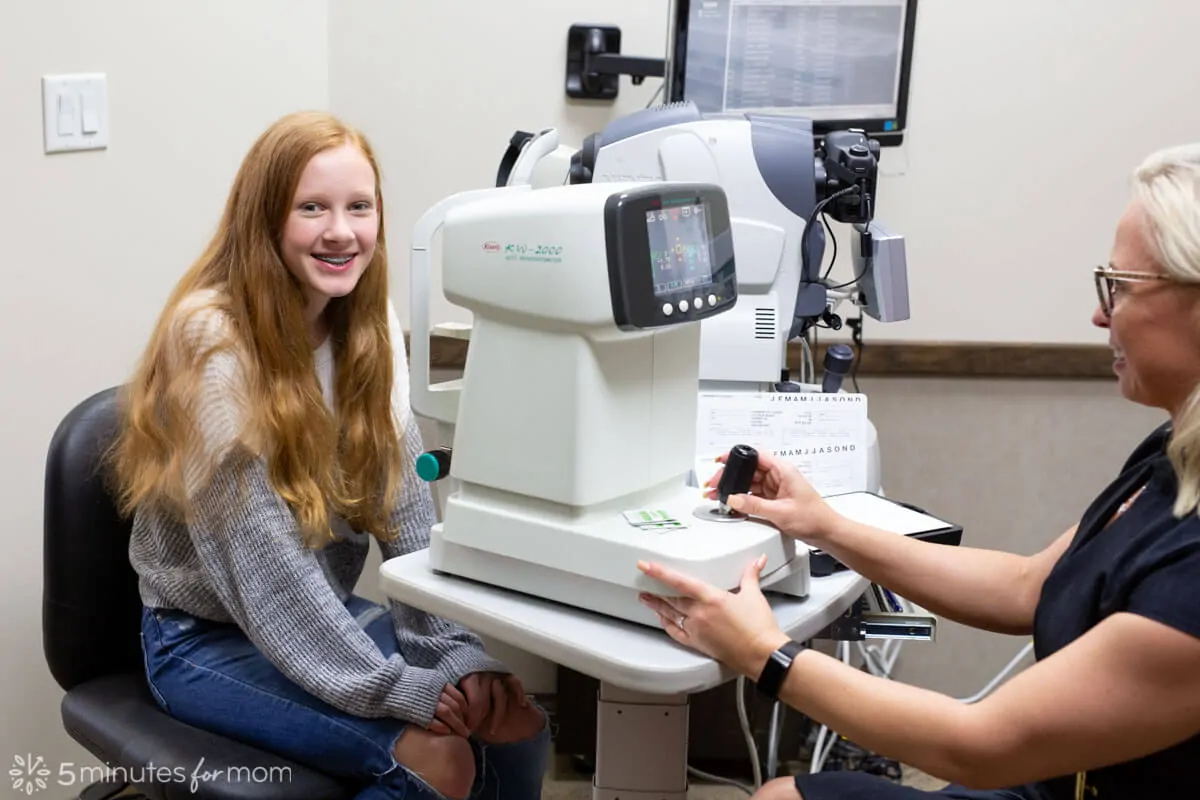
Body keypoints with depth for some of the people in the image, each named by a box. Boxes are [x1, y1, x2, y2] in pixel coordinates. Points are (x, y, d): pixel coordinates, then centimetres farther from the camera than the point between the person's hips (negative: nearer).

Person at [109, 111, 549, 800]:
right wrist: (399, 688, -25)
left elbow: (408, 505, -5)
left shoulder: (370, 325, -2)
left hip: (328, 613, 6)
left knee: (518, 721, -10)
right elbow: (259, 561, -24)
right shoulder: (213, 338, -21)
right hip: (208, 637, -5)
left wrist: (459, 647, -15)